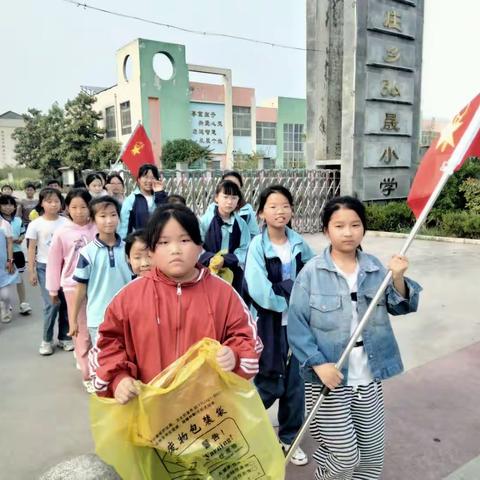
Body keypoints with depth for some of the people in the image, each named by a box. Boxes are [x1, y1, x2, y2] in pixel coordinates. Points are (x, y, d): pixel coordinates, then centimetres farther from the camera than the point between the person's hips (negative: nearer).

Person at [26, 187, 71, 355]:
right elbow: (32, 249, 0)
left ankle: (64, 337, 21)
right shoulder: (35, 224, -3)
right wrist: (31, 271, -2)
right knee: (52, 303, -7)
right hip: (45, 267, -2)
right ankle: (47, 339, 12)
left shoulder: (65, 223, -1)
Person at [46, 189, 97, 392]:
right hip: (74, 286, -1)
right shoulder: (62, 233, -7)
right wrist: (53, 289, 5)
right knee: (82, 331, 6)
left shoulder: (97, 229, -6)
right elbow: (54, 263, 1)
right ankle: (87, 373, 18)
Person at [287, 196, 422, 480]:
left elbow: (401, 306, 0)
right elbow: (297, 325, -10)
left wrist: (397, 278, -18)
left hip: (369, 378, 5)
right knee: (346, 457, 3)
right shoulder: (312, 272, -11)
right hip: (329, 377, -4)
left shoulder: (374, 267, 2)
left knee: (373, 453, 17)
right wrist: (318, 363, -19)